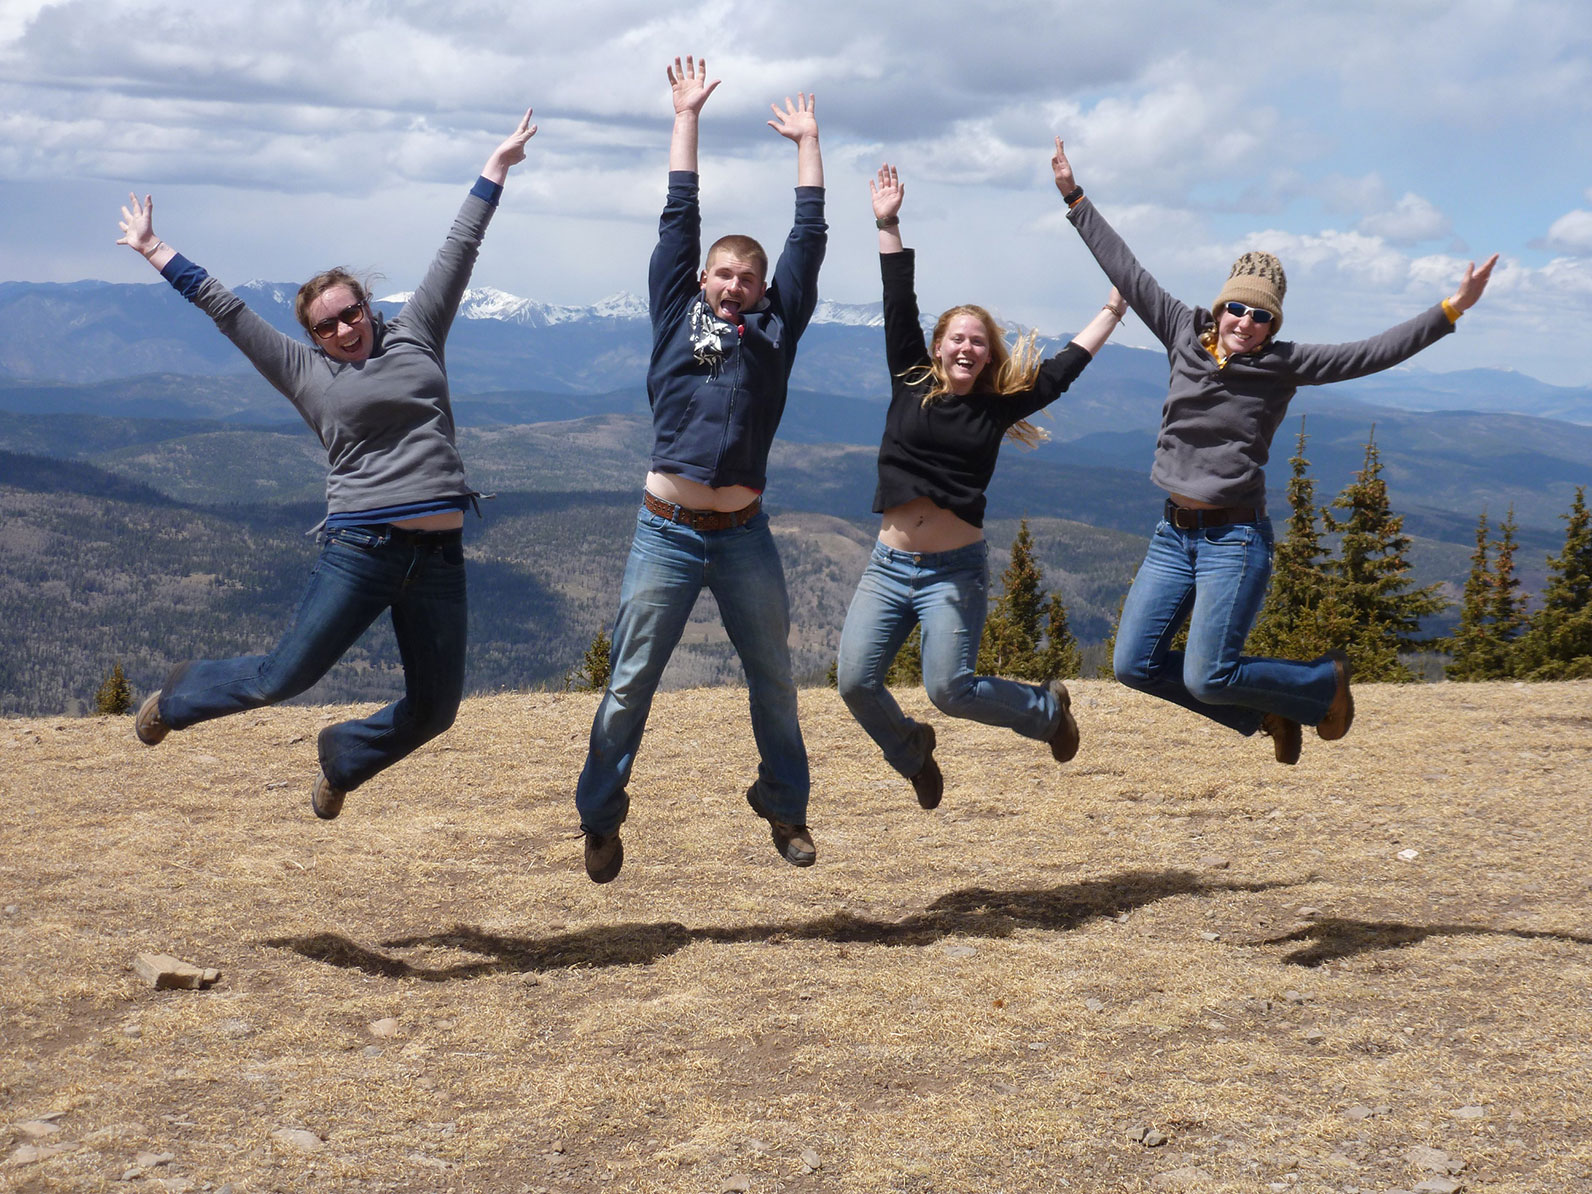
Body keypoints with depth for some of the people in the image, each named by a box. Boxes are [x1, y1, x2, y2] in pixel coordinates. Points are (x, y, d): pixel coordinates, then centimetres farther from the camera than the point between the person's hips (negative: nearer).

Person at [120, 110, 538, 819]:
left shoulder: (415, 335, 13)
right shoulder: (306, 372, 8)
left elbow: (458, 252, 17)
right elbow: (225, 308, 13)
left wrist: (496, 166, 22)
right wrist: (155, 252, 17)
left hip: (440, 557, 3)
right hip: (360, 550, -3)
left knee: (434, 709, 8)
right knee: (284, 677, -1)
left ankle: (342, 757, 38)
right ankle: (178, 699, 30)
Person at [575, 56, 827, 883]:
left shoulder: (774, 329, 9)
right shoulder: (676, 316, 7)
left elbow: (809, 239, 11)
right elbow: (678, 220, 9)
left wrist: (807, 142, 17)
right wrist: (687, 117, 13)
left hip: (744, 535, 2)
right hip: (667, 532, -2)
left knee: (773, 678, 11)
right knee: (630, 684, 2)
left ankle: (785, 807, 29)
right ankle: (600, 818, 15)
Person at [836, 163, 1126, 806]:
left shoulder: (998, 407, 4)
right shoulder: (911, 385, 6)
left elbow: (1064, 368, 9)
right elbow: (899, 310, 3)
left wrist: (1115, 307, 13)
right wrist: (888, 227, 1)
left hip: (956, 569, -2)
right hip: (890, 564, 2)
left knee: (950, 688, -12)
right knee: (855, 684, -7)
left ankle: (1046, 708, 18)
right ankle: (912, 751, 24)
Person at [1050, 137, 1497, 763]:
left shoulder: (1282, 364, -6)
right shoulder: (1185, 333, 3)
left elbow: (1370, 354, -13)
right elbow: (1125, 270, 8)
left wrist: (1451, 310, -21)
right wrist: (1075, 198, 12)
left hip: (1235, 538, -5)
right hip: (1174, 533, 5)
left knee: (1207, 678, -11)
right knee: (1135, 664, 1)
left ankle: (1324, 682, 18)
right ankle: (1268, 709, 20)